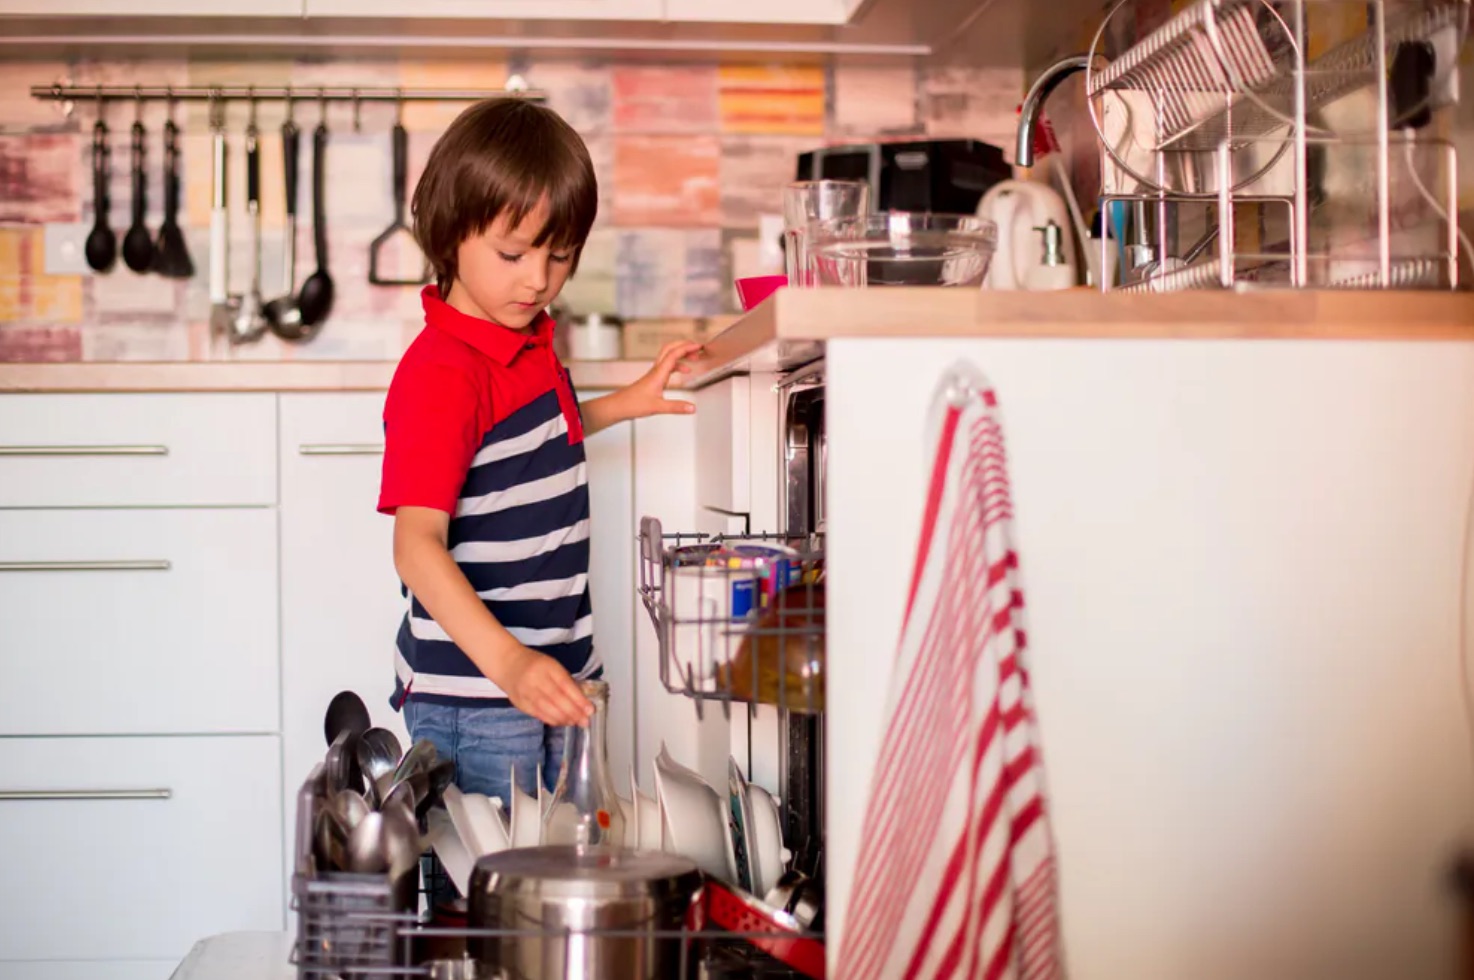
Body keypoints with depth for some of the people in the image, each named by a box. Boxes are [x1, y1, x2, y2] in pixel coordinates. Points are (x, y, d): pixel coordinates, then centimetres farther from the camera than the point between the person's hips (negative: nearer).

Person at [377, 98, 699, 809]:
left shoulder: (529, 339, 8)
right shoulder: (441, 375, -21)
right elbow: (417, 545, -30)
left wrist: (629, 402, 18)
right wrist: (505, 661, -41)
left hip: (548, 674, 9)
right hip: (472, 698, -9)